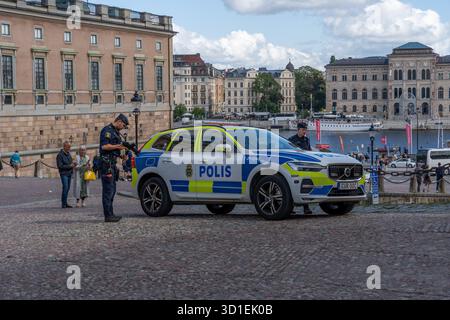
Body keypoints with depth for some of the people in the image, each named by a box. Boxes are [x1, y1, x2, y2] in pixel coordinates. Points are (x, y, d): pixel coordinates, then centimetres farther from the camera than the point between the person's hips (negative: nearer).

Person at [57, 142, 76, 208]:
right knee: (65, 187, -15)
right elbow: (60, 166, -16)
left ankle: (65, 203, 15)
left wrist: (73, 163, 1)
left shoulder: (69, 154, 12)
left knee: (68, 188, 9)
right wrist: (69, 166, -16)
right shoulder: (60, 155, -11)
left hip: (69, 173, 7)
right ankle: (63, 204, -11)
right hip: (64, 173, -7)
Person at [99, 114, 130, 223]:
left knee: (112, 190, 12)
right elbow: (104, 146, -20)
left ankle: (110, 214, 17)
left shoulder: (115, 132, 22)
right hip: (107, 164, -10)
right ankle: (108, 216, -10)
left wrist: (122, 156, 13)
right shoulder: (107, 130, -9)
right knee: (108, 190, -10)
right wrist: (118, 146, -18)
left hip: (112, 164, 10)